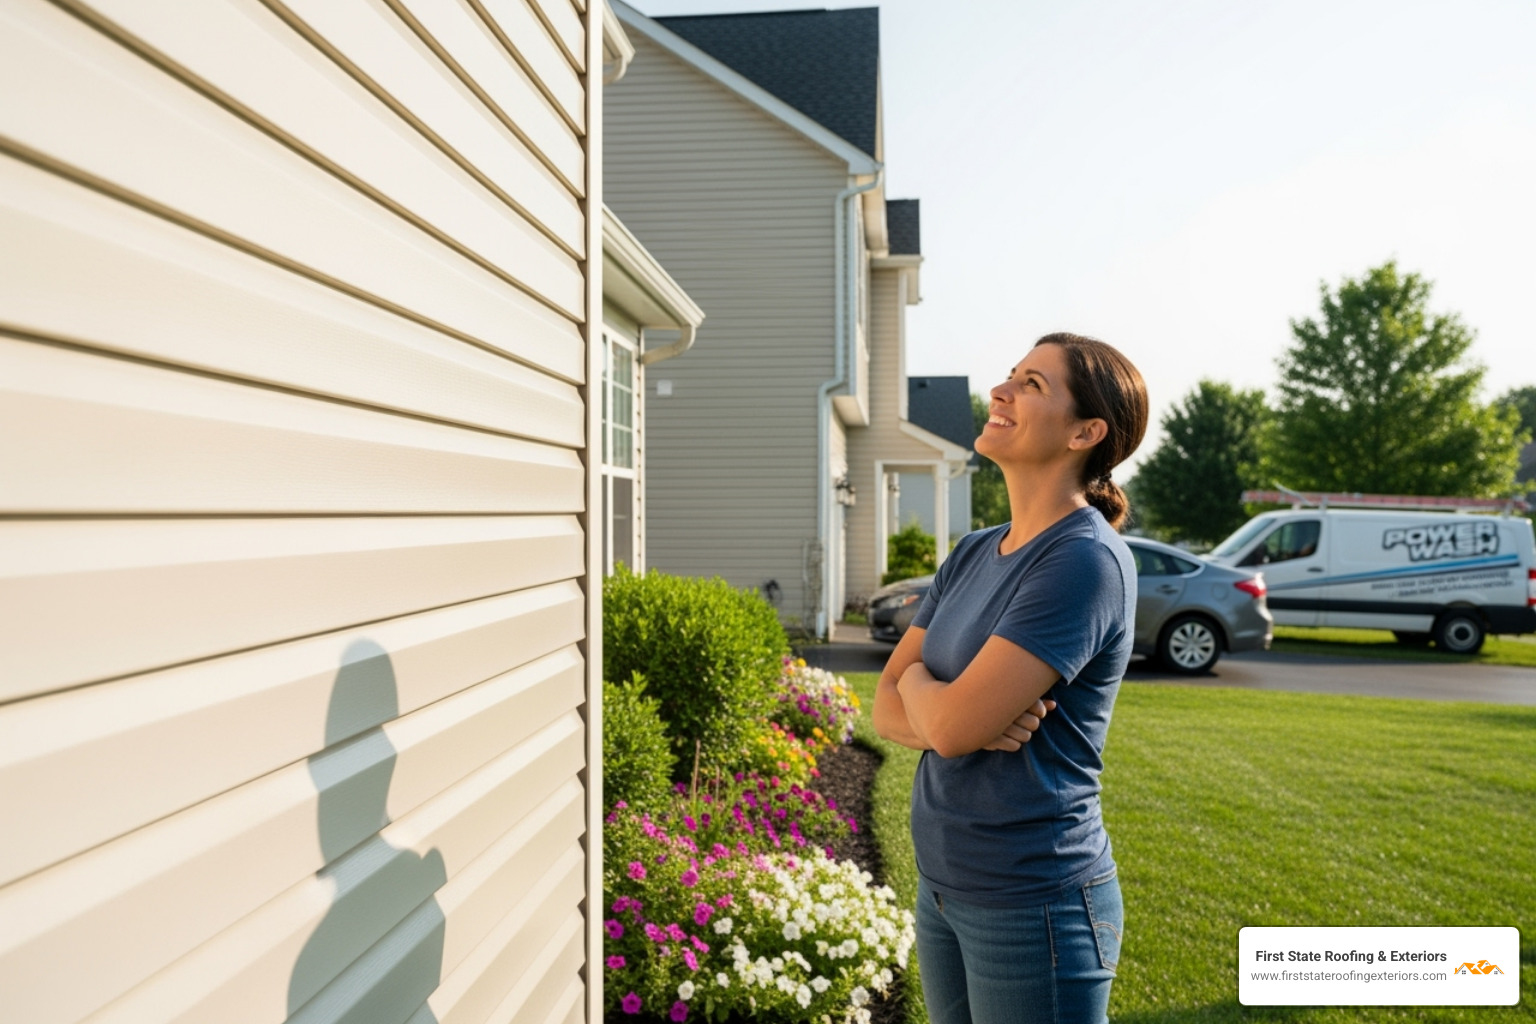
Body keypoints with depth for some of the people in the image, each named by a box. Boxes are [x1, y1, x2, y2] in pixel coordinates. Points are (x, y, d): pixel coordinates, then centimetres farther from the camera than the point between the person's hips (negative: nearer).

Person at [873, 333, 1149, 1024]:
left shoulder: (1085, 559, -19)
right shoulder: (974, 554, 6)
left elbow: (954, 724, -24)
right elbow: (887, 707, 3)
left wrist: (918, 680, -3)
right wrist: (973, 722, -16)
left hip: (1032, 904, -7)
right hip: (943, 888, 7)